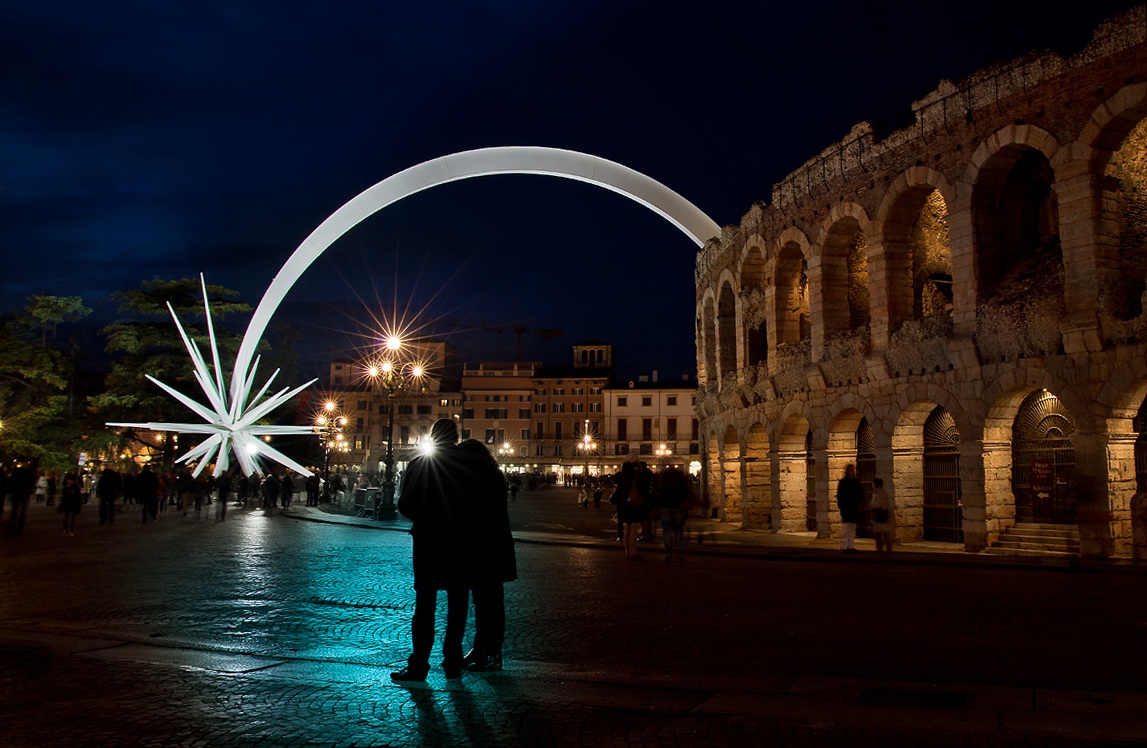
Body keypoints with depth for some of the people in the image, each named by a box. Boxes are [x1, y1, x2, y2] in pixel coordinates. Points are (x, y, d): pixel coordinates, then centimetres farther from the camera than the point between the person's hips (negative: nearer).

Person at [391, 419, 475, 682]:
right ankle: (452, 662, 12)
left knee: (424, 603, 5)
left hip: (426, 541, 0)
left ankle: (419, 665, 2)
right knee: (457, 605, 10)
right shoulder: (467, 466, -5)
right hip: (459, 542, 0)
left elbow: (405, 505, -3)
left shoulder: (417, 465, -5)